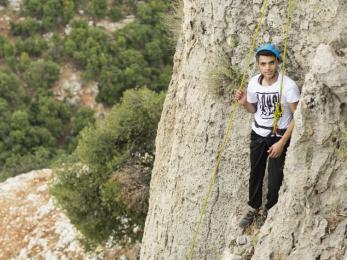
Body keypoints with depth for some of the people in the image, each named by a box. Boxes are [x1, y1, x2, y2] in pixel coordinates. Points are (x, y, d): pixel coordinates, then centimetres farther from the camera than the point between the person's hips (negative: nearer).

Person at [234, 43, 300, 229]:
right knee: (255, 173, 13)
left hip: (279, 137, -4)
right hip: (258, 134, 4)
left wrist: (282, 142, -18)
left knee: (275, 178, -3)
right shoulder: (254, 83, -8)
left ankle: (269, 211, 22)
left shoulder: (288, 86, -23)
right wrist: (244, 103, -11)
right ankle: (254, 209, 32)